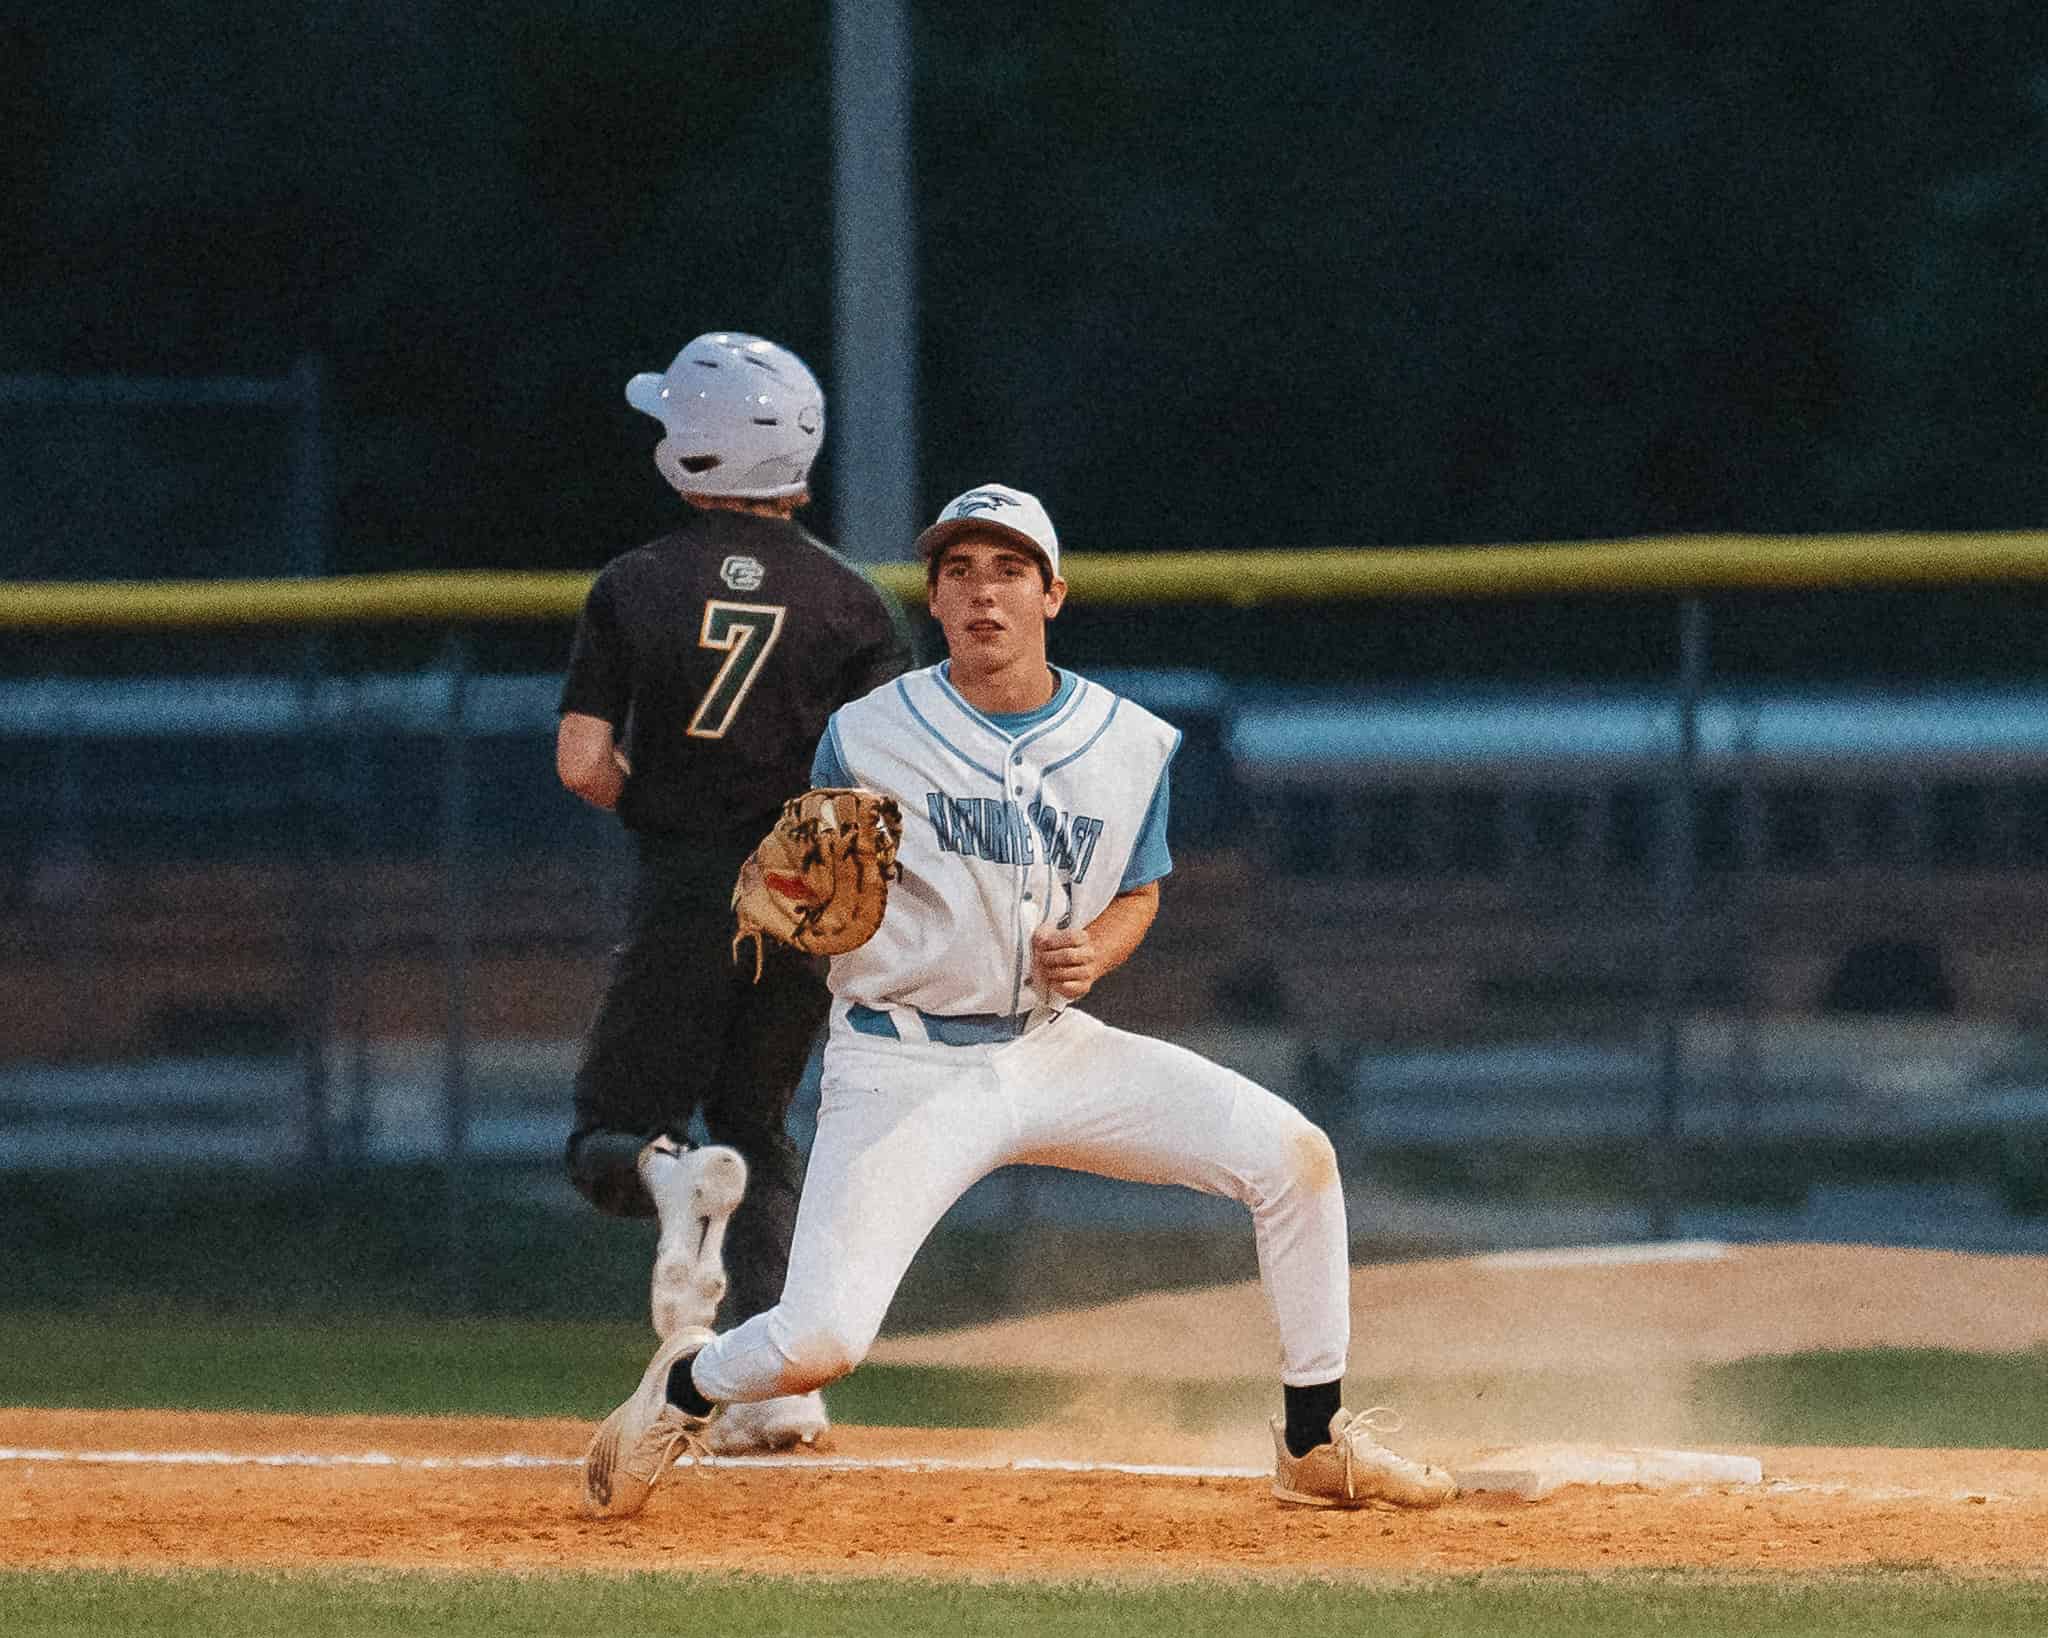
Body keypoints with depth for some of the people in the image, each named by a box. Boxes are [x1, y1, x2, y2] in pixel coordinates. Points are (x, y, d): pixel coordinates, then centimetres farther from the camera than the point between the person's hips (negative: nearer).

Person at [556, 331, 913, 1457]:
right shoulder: (852, 600, 1)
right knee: (754, 1122, 19)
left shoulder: (635, 587, -3)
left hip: (683, 897, -3)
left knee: (609, 1138, 8)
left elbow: (583, 764, -9)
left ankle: (670, 1178, -30)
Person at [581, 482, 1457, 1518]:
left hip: (1052, 1049, 4)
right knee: (817, 1342, -21)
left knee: (1291, 1154, -12)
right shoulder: (867, 737, -7)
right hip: (906, 1068, -4)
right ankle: (686, 1387, 16)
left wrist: (1094, 952, -6)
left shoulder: (1129, 744, 2)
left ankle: (1316, 1447, 3)